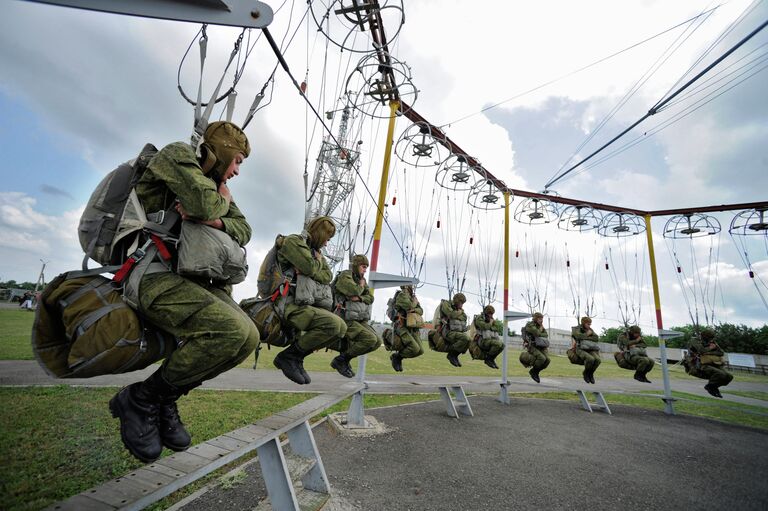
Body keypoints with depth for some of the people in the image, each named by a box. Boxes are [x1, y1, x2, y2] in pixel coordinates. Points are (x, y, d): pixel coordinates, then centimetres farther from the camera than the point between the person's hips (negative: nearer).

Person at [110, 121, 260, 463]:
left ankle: (165, 399, 8)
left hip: (196, 278, 8)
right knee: (232, 330, -29)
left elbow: (244, 231, 10)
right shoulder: (177, 154, -2)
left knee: (248, 338, -10)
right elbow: (205, 204, -20)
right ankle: (140, 398, -5)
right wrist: (222, 201, 2)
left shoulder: (215, 184, 21)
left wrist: (213, 219, -9)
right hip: (153, 275, -8)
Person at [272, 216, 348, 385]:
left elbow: (328, 276, 8)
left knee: (341, 328, 1)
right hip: (291, 305, -9)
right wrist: (318, 261, 2)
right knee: (332, 324, -26)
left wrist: (309, 270, -8)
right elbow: (309, 267, -19)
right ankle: (288, 356, -11)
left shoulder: (314, 250, 23)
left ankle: (297, 357, 5)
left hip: (308, 305, 9)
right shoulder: (293, 241, -3)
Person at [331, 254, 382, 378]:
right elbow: (355, 291, -25)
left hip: (360, 320, 8)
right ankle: (340, 360, -7)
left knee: (377, 343, 0)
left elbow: (370, 298, 6)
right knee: (370, 339, -22)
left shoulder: (361, 279, 16)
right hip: (347, 320, -8)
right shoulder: (344, 276, -9)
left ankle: (345, 356, 11)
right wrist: (361, 285, -3)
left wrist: (359, 298, -14)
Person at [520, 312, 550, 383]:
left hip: (540, 347, 7)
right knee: (542, 358, -25)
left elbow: (546, 335, 3)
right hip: (531, 346, -7)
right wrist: (541, 328, -5)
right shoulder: (530, 325, -12)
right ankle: (532, 371, -1)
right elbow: (537, 333, -23)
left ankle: (536, 372, 12)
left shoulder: (540, 326, 13)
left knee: (547, 360, -10)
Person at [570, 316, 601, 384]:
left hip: (589, 350, 5)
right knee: (591, 359, -33)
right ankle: (585, 373, -4)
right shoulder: (576, 329, 0)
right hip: (580, 350, -5)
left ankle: (590, 373, 1)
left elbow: (597, 338, 0)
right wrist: (587, 334, -7)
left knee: (598, 360, -26)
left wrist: (586, 338, -10)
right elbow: (579, 336, -20)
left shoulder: (590, 330, 14)